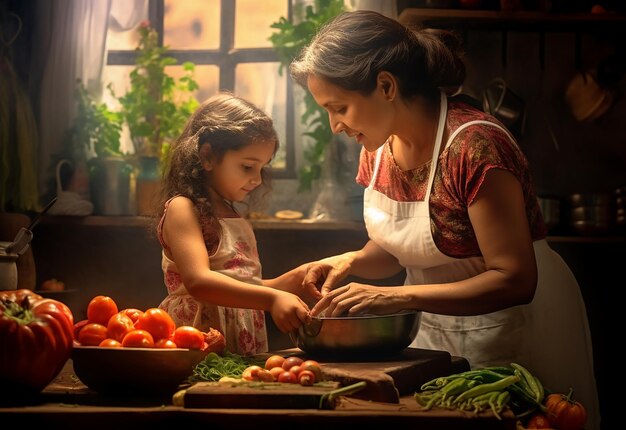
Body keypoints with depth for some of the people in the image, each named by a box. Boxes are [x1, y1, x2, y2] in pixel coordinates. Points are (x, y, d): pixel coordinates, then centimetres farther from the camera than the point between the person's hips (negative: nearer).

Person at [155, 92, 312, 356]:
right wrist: (272, 298, -27)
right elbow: (198, 282, -19)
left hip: (245, 354, 8)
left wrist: (296, 279, 13)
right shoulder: (181, 209, -4)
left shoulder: (236, 220, 22)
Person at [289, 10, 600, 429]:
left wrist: (396, 297, -33)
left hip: (508, 326, -6)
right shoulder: (378, 147, -3)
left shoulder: (475, 145, -27)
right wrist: (352, 261, -11)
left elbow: (514, 281, -28)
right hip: (433, 324, 6)